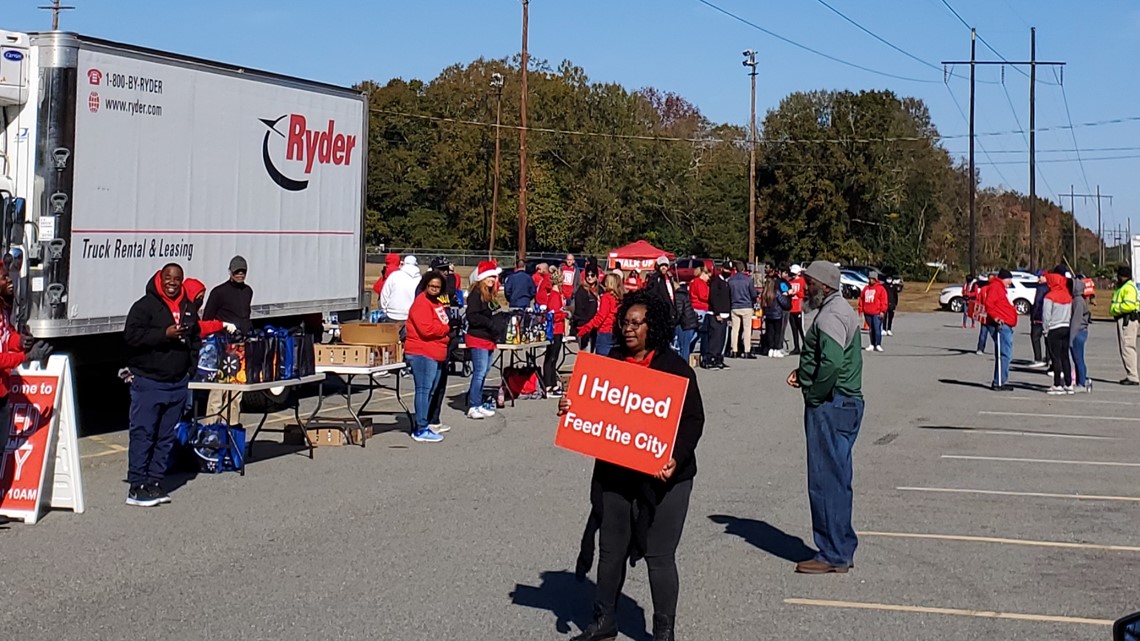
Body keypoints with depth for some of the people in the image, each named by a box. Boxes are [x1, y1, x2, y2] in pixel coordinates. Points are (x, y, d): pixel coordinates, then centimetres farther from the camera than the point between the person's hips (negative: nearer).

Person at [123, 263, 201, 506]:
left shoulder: (188, 308, 14)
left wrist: (191, 366, 13)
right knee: (143, 434, -6)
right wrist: (164, 334, -22)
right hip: (148, 381, -6)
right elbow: (131, 335, -15)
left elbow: (195, 338, 27)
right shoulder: (145, 305, -6)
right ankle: (137, 487, -3)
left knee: (167, 436, 9)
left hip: (178, 383, 6)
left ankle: (155, 482, 16)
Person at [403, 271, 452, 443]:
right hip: (422, 353, -10)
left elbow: (442, 324, 28)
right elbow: (426, 329, -22)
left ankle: (421, 426, 21)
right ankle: (421, 430, -8)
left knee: (431, 390, 13)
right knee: (424, 389, -10)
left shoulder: (437, 303, 19)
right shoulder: (422, 303, -12)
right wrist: (446, 328, -8)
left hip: (435, 354, 10)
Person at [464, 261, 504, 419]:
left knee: (484, 372, 13)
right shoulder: (475, 295, -13)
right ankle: (474, 407, -8)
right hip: (478, 338, -10)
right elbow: (472, 316, -21)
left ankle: (477, 402, 21)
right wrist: (490, 323, -20)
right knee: (480, 372, -10)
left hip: (490, 339, 10)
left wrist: (501, 316, 5)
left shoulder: (490, 295, 16)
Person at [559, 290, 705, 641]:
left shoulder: (676, 368, -7)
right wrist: (570, 408, -6)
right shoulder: (611, 362, 8)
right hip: (615, 471, 5)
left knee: (659, 554, 0)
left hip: (662, 475, -5)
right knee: (611, 549, 13)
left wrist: (675, 459, -22)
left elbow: (693, 420, -8)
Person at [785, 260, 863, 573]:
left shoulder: (830, 315, -17)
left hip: (830, 406, -11)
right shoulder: (842, 309, 17)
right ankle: (843, 550, 22)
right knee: (837, 480, 15)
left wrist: (814, 395, -16)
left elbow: (832, 362, -30)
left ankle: (833, 555, 1)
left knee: (826, 480, -5)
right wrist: (803, 372, 9)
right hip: (847, 403, 11)